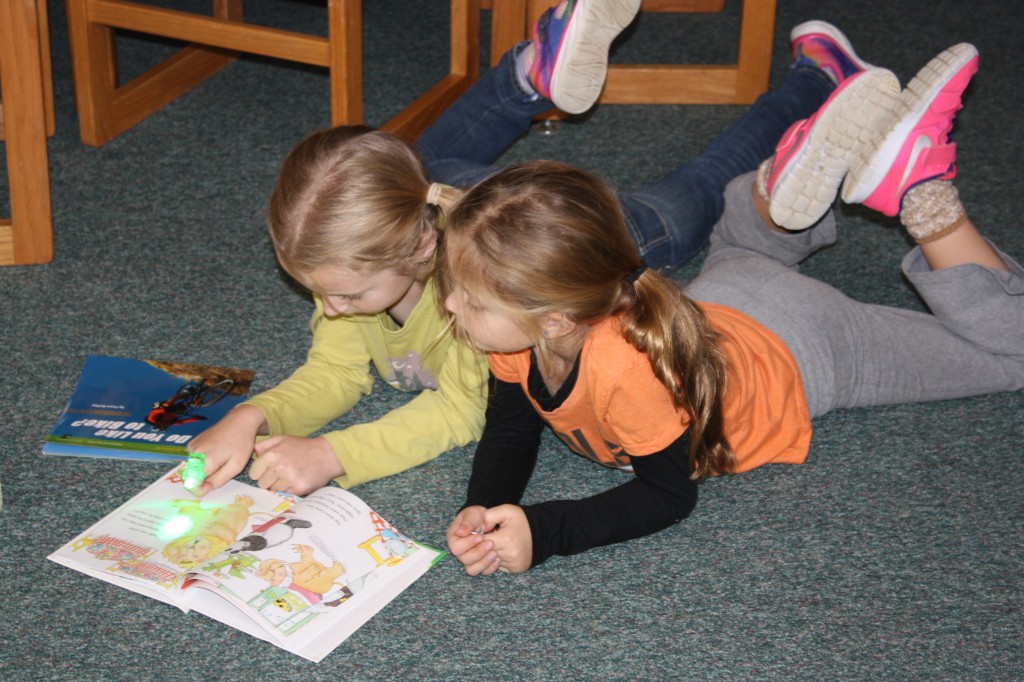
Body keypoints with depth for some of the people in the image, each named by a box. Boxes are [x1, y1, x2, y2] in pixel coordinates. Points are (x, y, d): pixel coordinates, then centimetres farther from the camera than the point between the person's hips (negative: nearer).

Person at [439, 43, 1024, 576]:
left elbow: (671, 495, -32)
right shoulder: (520, 330, -28)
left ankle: (922, 197, 12)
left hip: (799, 352, -6)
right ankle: (829, 156, 25)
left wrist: (542, 532, -43)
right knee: (739, 247, 41)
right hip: (713, 305, 6)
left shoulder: (626, 371, -45)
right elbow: (511, 427, -13)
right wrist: (481, 509, -35)